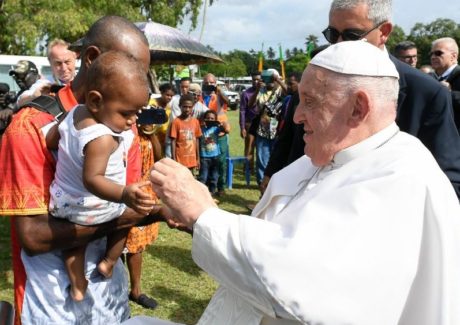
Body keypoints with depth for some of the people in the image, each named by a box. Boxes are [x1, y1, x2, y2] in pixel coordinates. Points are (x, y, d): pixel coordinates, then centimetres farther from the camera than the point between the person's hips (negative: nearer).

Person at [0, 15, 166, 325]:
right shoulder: (31, 126, -18)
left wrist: (160, 209, -17)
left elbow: (127, 211, 2)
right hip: (53, 296, -5)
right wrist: (118, 217, -25)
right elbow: (33, 236, -22)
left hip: (109, 284, 6)